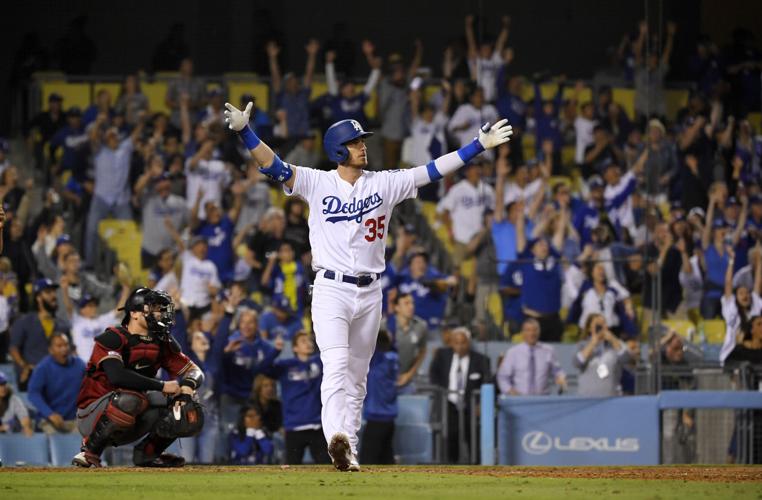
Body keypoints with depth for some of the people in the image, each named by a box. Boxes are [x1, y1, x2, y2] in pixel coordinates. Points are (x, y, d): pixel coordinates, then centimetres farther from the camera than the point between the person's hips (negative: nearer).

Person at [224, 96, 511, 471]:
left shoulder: (384, 184, 7)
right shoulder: (317, 183, 0)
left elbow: (433, 171, 6)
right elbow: (274, 166, -10)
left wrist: (480, 145, 1)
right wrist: (244, 131, -25)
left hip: (370, 292, 4)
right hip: (331, 289, -4)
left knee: (356, 376, 9)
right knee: (336, 367, -21)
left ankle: (349, 451, 13)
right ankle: (337, 438, -37)